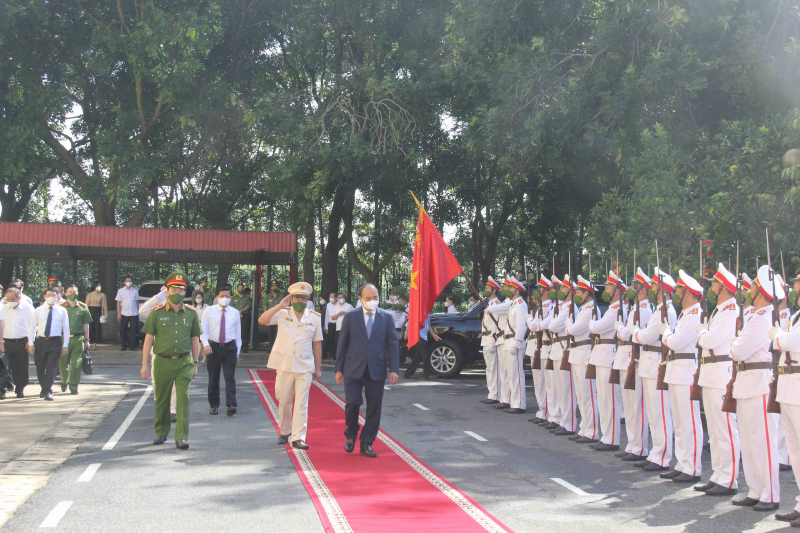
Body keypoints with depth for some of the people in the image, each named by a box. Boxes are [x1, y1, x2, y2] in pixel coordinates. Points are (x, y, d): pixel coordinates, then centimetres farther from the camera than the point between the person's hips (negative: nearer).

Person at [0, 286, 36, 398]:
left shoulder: (28, 308, -2)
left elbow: (32, 325, 2)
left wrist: (30, 341, -4)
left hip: (23, 342, -1)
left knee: (23, 367, 3)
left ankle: (20, 389, 16)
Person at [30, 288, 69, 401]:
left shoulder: (62, 311, 6)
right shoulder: (38, 310, 7)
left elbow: (66, 328, 6)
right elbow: (32, 327, 7)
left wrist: (65, 345, 1)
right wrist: (31, 343, 1)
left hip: (55, 341, -2)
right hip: (40, 341, 2)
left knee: (52, 368, -10)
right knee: (40, 368, 10)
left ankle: (48, 392, -8)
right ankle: (44, 388, 28)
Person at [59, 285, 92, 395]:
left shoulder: (83, 307, 8)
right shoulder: (61, 307, 6)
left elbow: (86, 324, 13)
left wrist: (86, 340, 11)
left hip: (78, 338, 0)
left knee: (77, 364, -5)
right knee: (62, 364, 5)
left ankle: (74, 386, 4)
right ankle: (64, 382, 31)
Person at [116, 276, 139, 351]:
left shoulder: (135, 291, 10)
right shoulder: (121, 291, 4)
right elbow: (118, 303, 2)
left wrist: (138, 312, 11)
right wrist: (118, 314, -5)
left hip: (134, 314, 1)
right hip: (124, 314, -1)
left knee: (133, 330, 0)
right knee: (123, 330, 0)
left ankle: (132, 345, 6)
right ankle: (123, 346, 8)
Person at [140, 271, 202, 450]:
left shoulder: (191, 313, 5)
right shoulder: (157, 312, 1)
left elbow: (195, 340, 11)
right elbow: (148, 339, 3)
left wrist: (195, 364, 11)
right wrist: (145, 364, 0)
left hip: (184, 362, 0)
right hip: (162, 362, 0)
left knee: (183, 399, -7)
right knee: (161, 400, 10)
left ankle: (182, 437, -5)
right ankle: (161, 433, 27)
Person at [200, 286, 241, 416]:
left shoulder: (235, 313, 7)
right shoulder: (209, 311, 2)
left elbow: (238, 332, 11)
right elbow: (203, 329, -2)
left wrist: (238, 351, 10)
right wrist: (206, 344, -17)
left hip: (230, 347, 0)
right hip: (213, 347, 0)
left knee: (230, 377, -9)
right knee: (213, 378, 7)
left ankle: (231, 405, -16)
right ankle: (214, 405, 18)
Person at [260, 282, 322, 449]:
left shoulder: (315, 318, 4)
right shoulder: (282, 314, 1)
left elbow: (317, 344, 8)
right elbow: (262, 321, -14)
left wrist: (318, 368, 8)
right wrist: (279, 306, -20)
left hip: (305, 366, -1)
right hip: (284, 365, 1)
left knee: (302, 403, -5)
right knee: (283, 401, 12)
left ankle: (298, 438, -4)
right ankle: (284, 432, 30)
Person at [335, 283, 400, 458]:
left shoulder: (386, 317, 4)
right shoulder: (350, 316, 2)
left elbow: (393, 344, 4)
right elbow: (342, 344, 4)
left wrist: (394, 369, -4)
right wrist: (339, 369, 1)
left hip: (376, 371, 1)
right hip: (353, 370, -1)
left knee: (374, 408, 3)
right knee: (352, 404, -5)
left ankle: (366, 444, 15)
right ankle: (351, 435, 21)